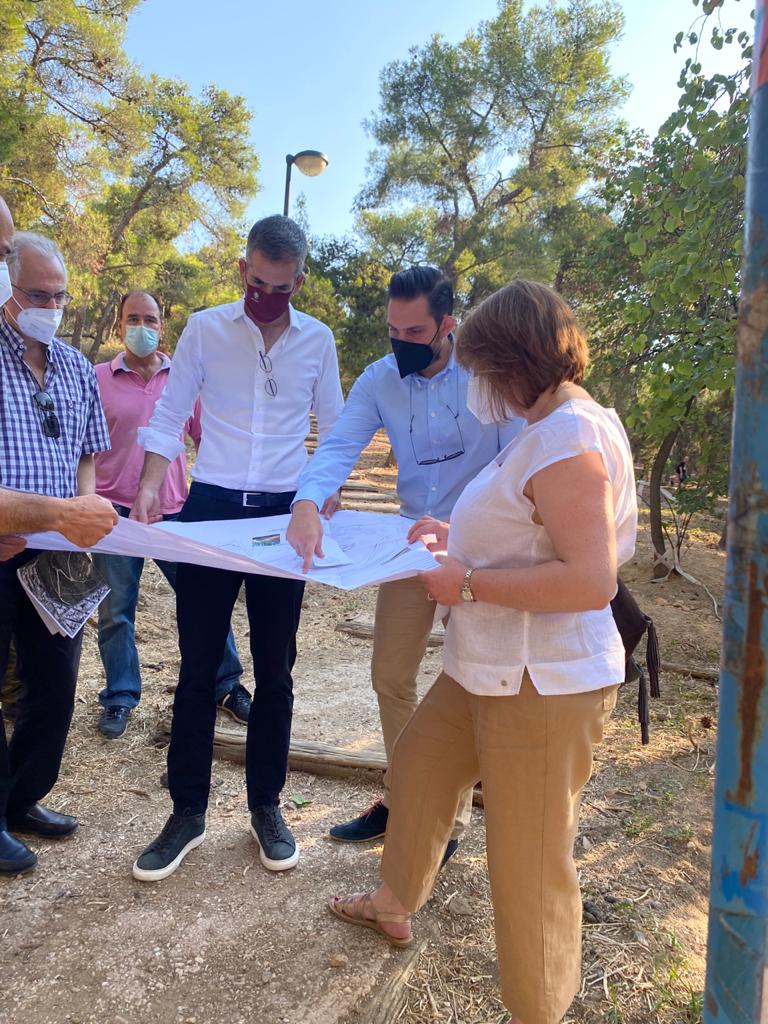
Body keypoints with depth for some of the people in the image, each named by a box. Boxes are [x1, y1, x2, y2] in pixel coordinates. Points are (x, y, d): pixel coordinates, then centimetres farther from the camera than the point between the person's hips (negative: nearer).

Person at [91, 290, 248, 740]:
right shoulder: (99, 378, 3)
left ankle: (227, 685, 22)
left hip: (175, 509, 1)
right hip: (117, 510, 0)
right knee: (116, 611, 8)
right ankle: (120, 698, 24)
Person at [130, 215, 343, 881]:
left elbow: (333, 429, 11)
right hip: (211, 508, -1)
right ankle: (188, 813, 19)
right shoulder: (205, 329, 1)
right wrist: (150, 485, -13)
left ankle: (266, 806, 24)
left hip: (284, 514, 1)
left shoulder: (317, 340, 4)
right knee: (198, 670, 4)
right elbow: (169, 416, 2)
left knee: (275, 672, 8)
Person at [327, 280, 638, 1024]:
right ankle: (394, 905, 50)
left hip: (542, 684, -11)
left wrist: (469, 583, -22)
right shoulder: (552, 428, 9)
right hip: (493, 667, 11)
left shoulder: (569, 439, -23)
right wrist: (458, 539, 12)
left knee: (528, 858, 5)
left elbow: (592, 578, -29)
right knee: (418, 764, 25)